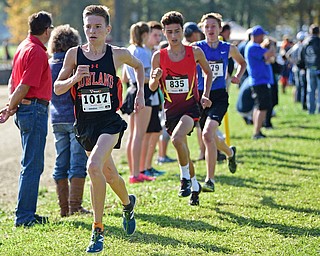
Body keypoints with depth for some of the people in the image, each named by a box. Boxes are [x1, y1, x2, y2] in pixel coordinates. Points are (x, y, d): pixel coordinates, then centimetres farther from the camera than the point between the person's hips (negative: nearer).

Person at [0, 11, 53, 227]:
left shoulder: (24, 47, 15)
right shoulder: (37, 52, -15)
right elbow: (24, 86, -18)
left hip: (25, 110, 10)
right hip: (35, 109, -10)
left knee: (31, 165, 14)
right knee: (33, 165, -6)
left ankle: (27, 214, 19)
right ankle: (24, 216, -5)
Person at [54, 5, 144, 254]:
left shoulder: (118, 54, -3)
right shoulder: (74, 54, -1)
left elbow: (139, 66, 19)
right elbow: (58, 88, 3)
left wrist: (140, 94, 11)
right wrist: (74, 78, -15)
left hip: (110, 121, -4)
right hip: (85, 123, 4)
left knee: (94, 166, -25)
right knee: (108, 173, 18)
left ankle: (98, 230, -17)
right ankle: (128, 203, 52)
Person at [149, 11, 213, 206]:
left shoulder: (195, 52, -4)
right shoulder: (159, 56, -2)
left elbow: (208, 72, 14)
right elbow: (152, 87, 4)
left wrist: (205, 95, 2)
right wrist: (156, 78, -18)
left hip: (190, 105, -3)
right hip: (171, 108, 3)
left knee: (177, 138, -29)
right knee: (182, 149, 12)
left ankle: (186, 178, -8)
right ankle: (195, 186, 34)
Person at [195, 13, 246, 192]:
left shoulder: (228, 49, 4)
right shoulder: (196, 48, 0)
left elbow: (242, 63, 23)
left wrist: (238, 76, 6)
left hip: (220, 96, -2)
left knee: (208, 133, -22)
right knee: (211, 138, 15)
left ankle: (210, 180, -19)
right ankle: (230, 152, 52)